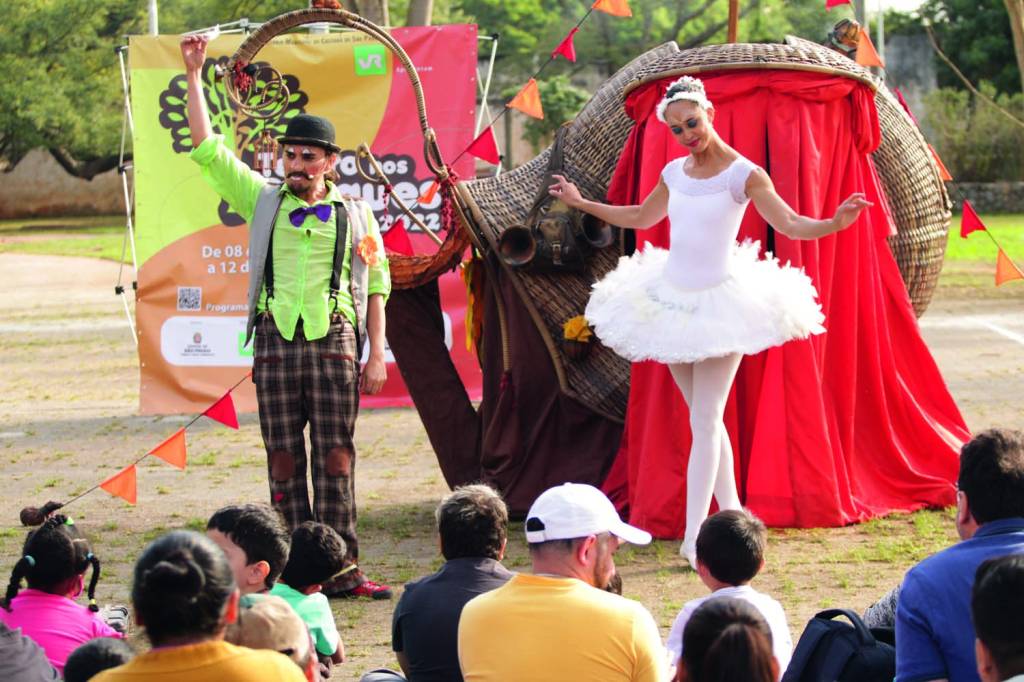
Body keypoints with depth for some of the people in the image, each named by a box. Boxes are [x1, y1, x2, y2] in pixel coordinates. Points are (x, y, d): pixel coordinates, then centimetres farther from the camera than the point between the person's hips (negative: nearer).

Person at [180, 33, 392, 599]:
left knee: (335, 456, -3)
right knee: (283, 457, 1)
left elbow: (377, 286, 12)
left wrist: (377, 355, 5)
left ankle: (341, 572, -2)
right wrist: (193, 75, 2)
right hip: (276, 338, 1)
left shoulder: (354, 215, 10)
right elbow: (208, 149, 7)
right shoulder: (263, 201, 11)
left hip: (334, 339, -1)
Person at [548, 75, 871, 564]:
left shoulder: (743, 174, -10)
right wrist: (581, 203, 30)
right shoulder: (675, 173, 7)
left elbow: (790, 224, -16)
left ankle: (693, 535, -7)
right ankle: (730, 512, 23)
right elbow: (640, 218, 25)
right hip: (672, 299, 6)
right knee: (706, 418, 12)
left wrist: (835, 223, -35)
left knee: (704, 422, -8)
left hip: (718, 303, -6)